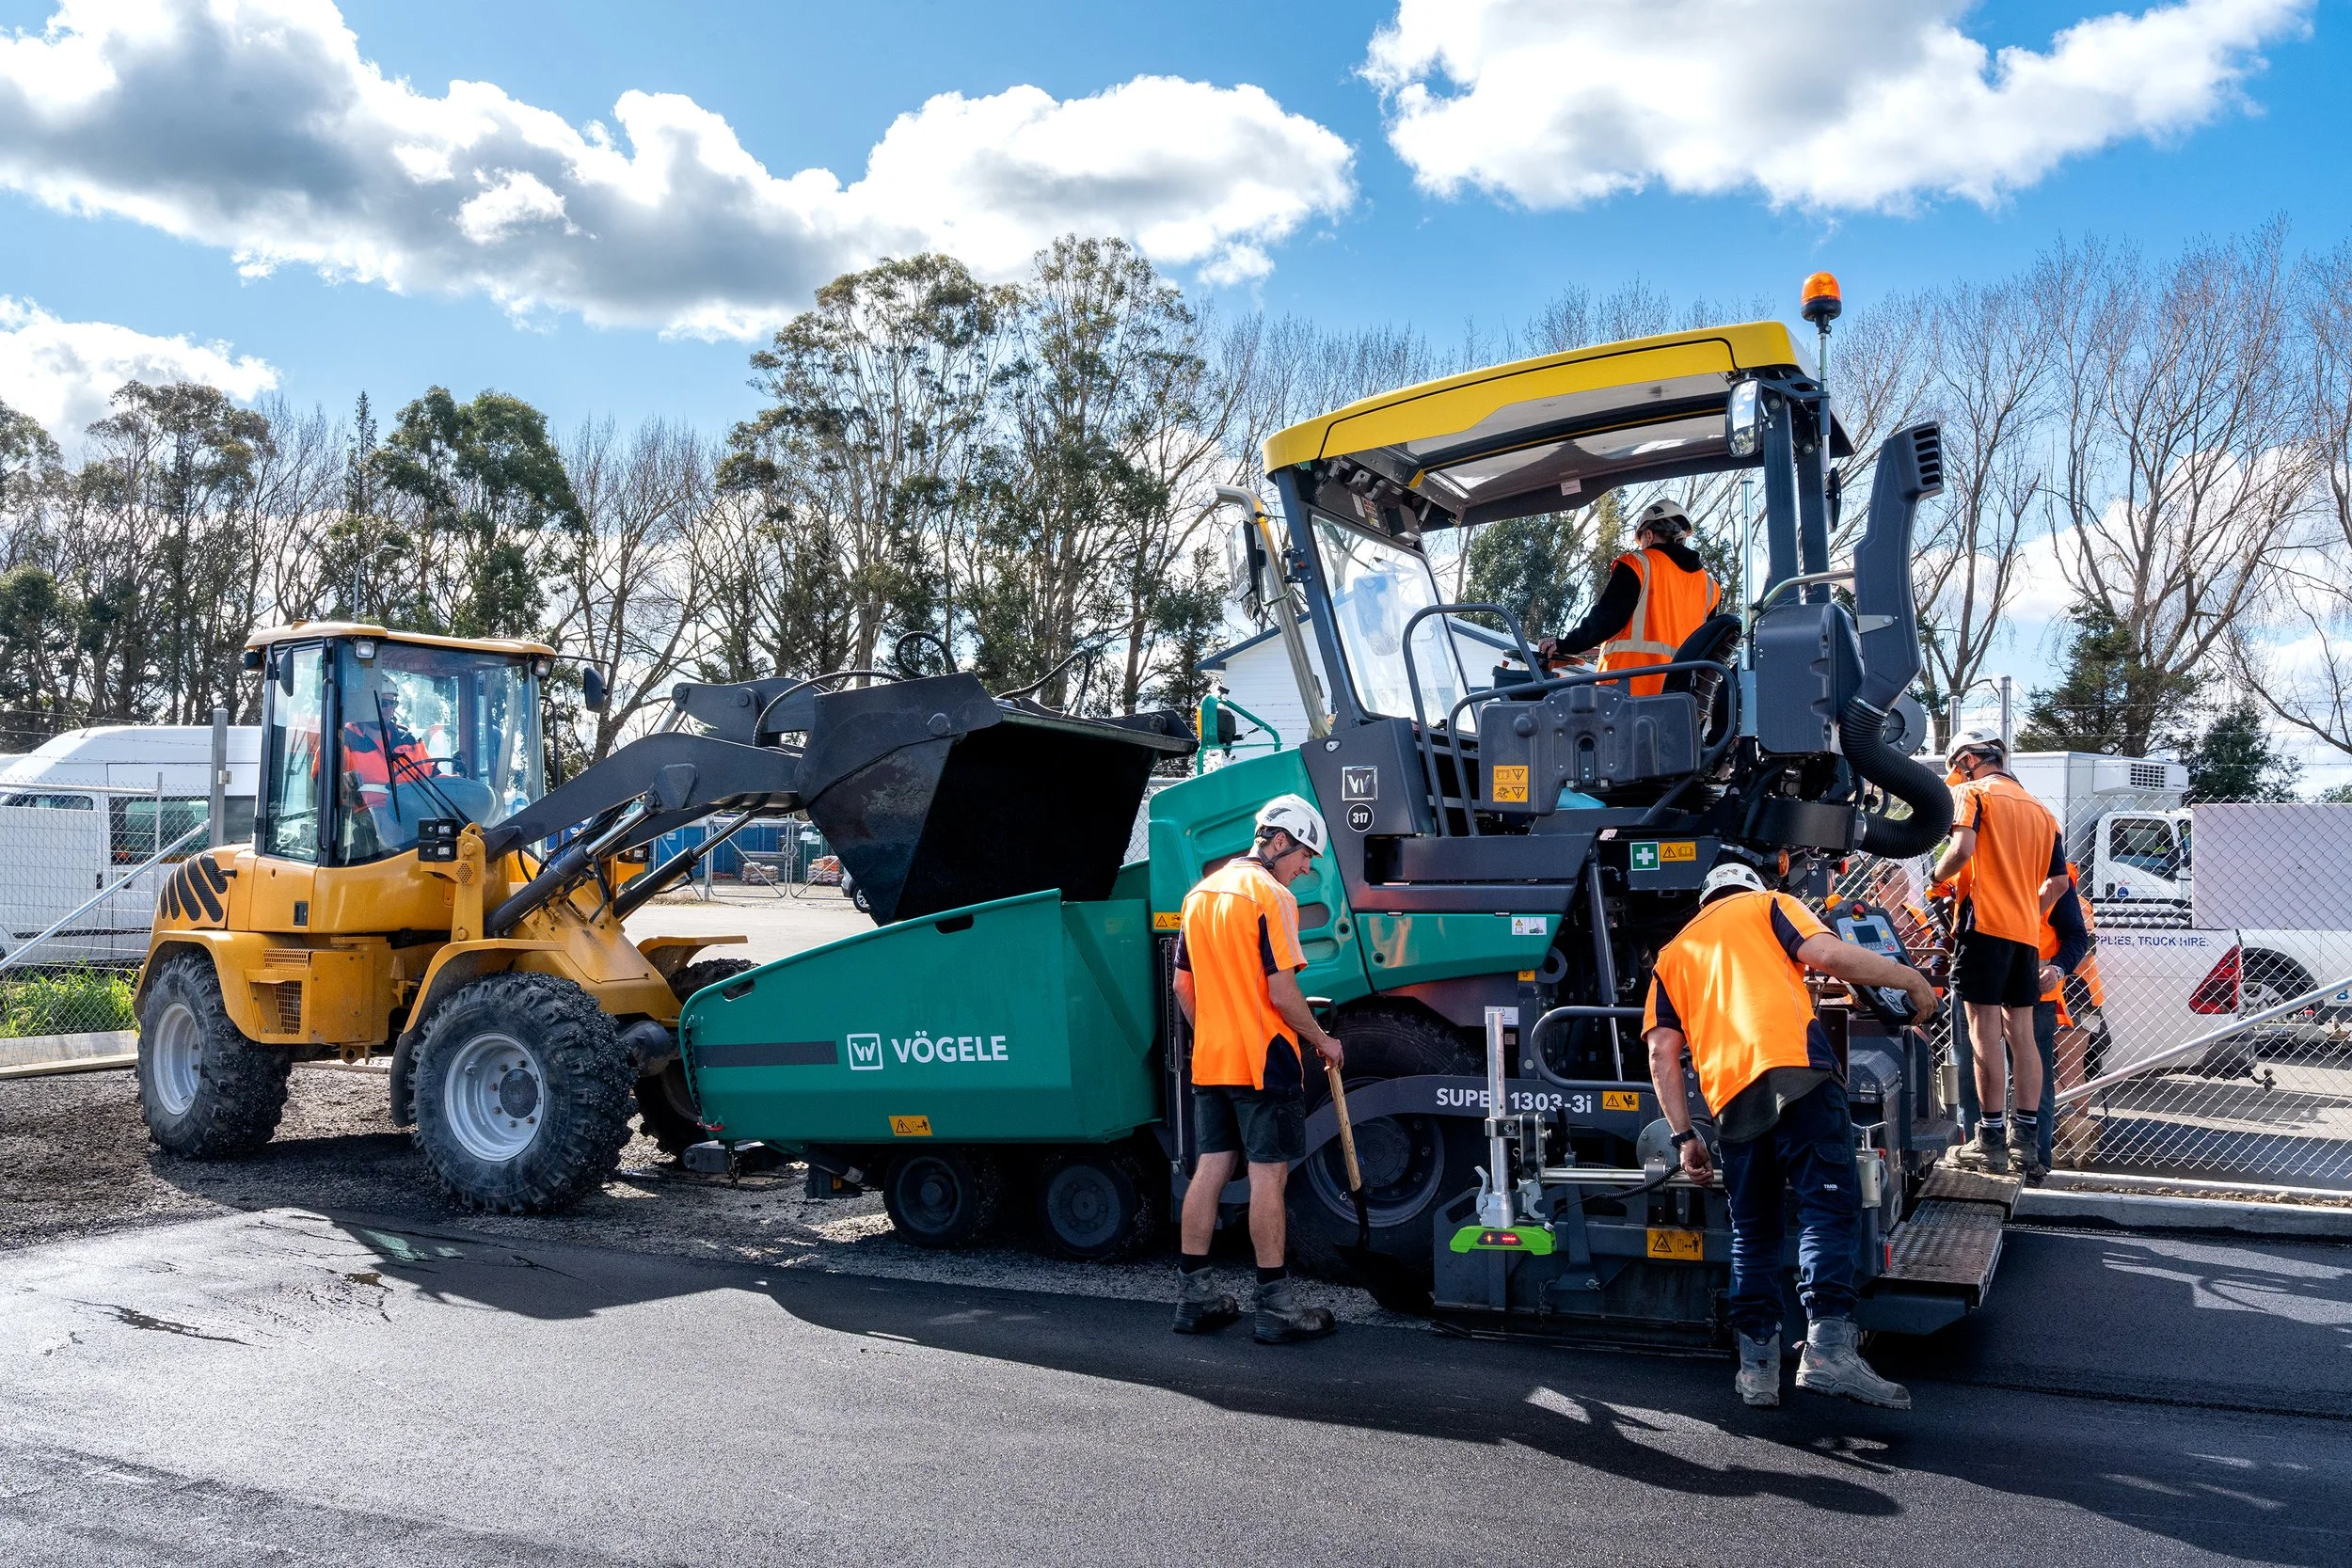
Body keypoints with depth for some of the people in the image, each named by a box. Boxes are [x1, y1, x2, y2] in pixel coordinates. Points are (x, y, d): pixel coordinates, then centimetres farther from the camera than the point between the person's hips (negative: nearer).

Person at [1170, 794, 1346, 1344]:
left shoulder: (1199, 895, 12)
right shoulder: (1271, 896, -12)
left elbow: (1183, 987, 16)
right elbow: (1282, 993, -17)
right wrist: (1322, 1041, -3)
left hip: (1209, 1063, 7)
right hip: (1264, 1062, -7)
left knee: (1210, 1168, 11)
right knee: (1268, 1175, -2)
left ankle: (1195, 1297, 17)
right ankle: (1277, 1307, 5)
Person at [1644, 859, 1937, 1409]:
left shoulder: (1672, 955, 30)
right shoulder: (1767, 905, 21)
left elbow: (1662, 1054, 17)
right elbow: (1826, 953, 0)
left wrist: (1684, 1136, 16)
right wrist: (1910, 977, 12)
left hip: (1731, 1097, 4)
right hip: (1796, 1070, -4)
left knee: (1752, 1231, 12)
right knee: (1829, 1206, -7)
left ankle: (1757, 1364, 8)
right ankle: (1829, 1347, -21)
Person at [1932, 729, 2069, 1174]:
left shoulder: (1970, 793, 0)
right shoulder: (2041, 810, 21)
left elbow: (1963, 848, -18)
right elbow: (2058, 880, 17)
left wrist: (1937, 875, 0)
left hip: (1984, 924, -7)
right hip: (2027, 932, 7)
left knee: (1985, 1033, -8)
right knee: (2021, 1033, 10)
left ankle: (1990, 1141, -9)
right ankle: (2026, 1134, 13)